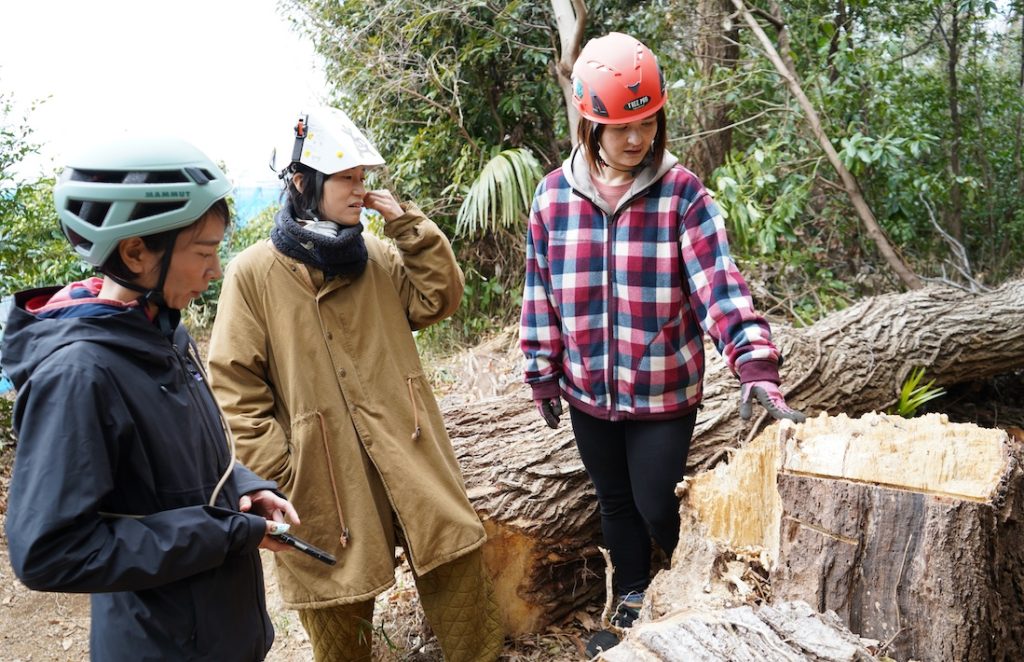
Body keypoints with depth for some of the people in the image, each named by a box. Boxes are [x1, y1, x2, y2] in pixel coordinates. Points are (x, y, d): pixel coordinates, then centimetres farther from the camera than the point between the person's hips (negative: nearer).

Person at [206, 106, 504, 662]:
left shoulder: (380, 257, 7)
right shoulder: (253, 273, -7)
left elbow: (440, 298, 0)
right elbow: (236, 385, -8)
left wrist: (406, 223, -7)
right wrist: (279, 474, -12)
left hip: (410, 461, 4)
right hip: (325, 477, -3)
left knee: (458, 575, 10)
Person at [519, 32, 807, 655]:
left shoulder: (683, 193, -13)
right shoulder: (555, 193, -4)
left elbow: (719, 282, -21)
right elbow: (541, 289, 4)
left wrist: (756, 363, -33)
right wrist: (543, 371, 7)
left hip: (663, 393, -3)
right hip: (588, 392, 3)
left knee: (656, 506, 8)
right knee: (615, 503, 20)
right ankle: (633, 603, 44)